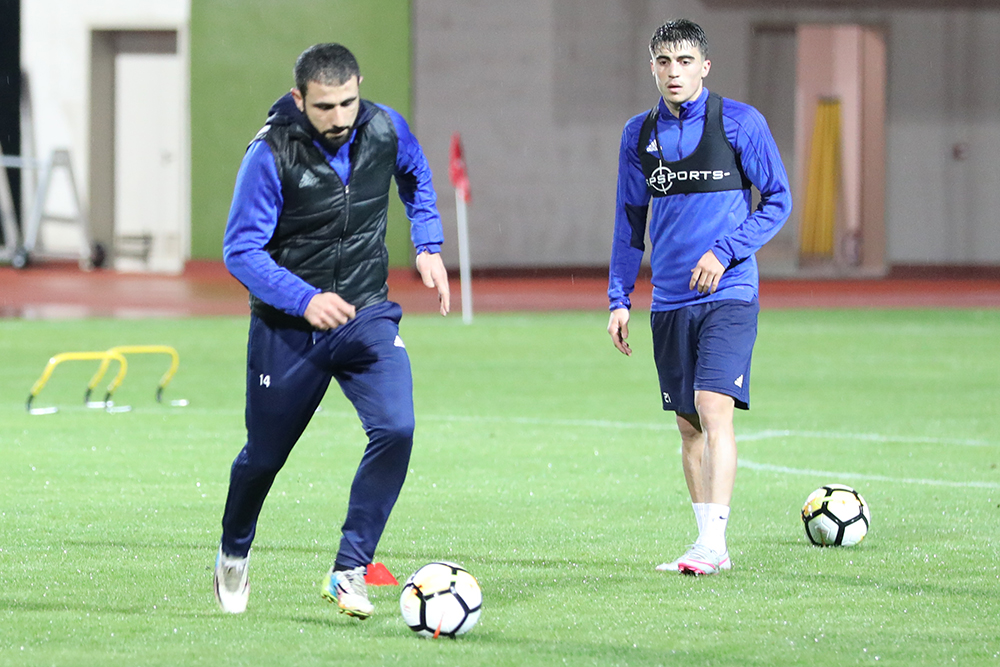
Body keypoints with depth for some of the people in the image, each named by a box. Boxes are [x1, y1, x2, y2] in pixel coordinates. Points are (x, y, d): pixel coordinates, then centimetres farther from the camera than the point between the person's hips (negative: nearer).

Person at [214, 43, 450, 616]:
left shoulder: (386, 129, -8)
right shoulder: (271, 154, -20)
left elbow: (416, 176, 18)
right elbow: (241, 250, -18)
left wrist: (429, 244, 8)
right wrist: (306, 299, -31)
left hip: (366, 316, 2)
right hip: (286, 327, -2)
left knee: (395, 429, -21)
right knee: (265, 454, 12)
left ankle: (350, 571, -13)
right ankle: (234, 553, 43)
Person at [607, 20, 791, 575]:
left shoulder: (739, 122, -4)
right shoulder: (639, 134, 8)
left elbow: (778, 200, 0)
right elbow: (629, 221, 16)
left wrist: (725, 253, -12)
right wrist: (618, 299, 11)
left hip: (727, 295, -5)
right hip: (670, 300, 5)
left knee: (714, 409, -17)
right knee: (688, 424, 7)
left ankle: (713, 540, -20)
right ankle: (709, 545, 15)